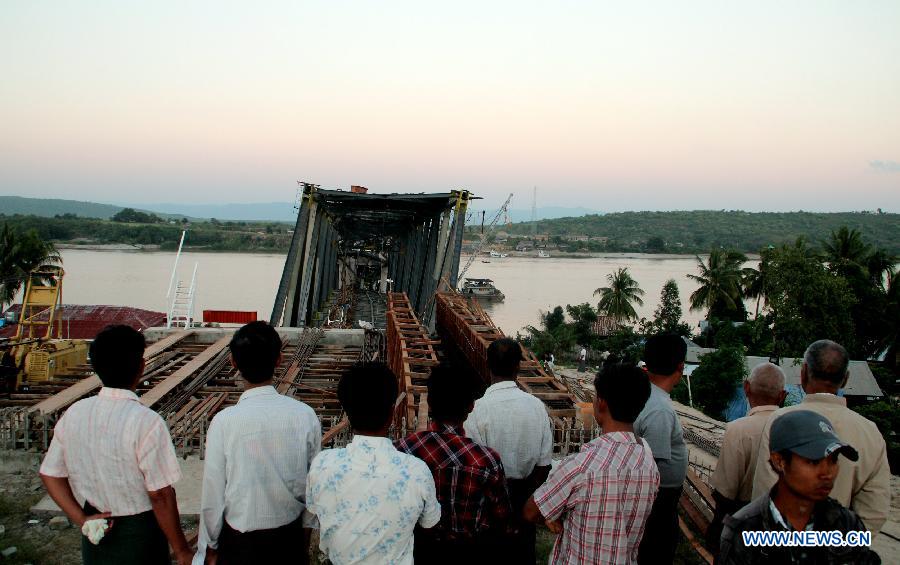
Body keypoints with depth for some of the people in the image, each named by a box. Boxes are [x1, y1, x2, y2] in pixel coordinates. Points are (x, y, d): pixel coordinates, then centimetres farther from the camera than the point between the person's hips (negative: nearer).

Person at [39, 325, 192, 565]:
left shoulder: (73, 414, -6)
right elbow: (160, 496, -20)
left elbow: (50, 474, 3)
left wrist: (81, 519, 2)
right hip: (139, 533, -5)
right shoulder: (146, 422, -24)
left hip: (96, 530, 5)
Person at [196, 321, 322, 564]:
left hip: (240, 541, -2)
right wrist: (306, 534, 12)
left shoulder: (223, 423, -20)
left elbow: (213, 494, -12)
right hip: (291, 534, 2)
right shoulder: (305, 415, -14)